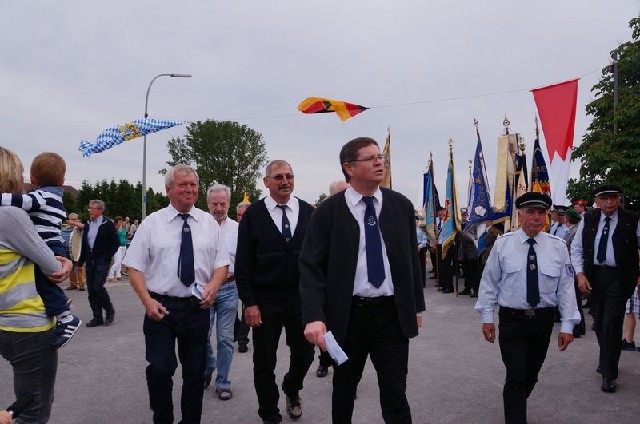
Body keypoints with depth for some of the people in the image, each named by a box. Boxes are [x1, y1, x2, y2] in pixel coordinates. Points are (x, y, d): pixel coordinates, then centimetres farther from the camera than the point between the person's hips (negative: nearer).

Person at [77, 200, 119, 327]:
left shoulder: (108, 224, -6)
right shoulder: (87, 224, 11)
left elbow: (115, 243, -6)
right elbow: (84, 244, 15)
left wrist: (106, 257, -13)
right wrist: (81, 261, 11)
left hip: (102, 261, -6)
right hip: (90, 261, 6)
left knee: (98, 287, -14)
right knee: (91, 290, 5)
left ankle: (109, 310, 9)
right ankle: (97, 318, 13)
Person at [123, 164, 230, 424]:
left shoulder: (209, 223, 5)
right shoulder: (151, 223, 0)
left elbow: (222, 263, 8)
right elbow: (135, 266, -1)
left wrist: (214, 285, -12)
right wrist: (147, 301, -13)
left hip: (198, 307, 2)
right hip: (160, 307, -2)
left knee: (195, 372, 12)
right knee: (159, 370, -2)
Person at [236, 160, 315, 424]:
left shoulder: (308, 212, 1)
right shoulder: (253, 215, -5)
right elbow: (242, 264, -5)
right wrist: (249, 303, -10)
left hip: (302, 300, 2)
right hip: (265, 302, -2)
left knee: (304, 354, 12)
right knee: (264, 362, 9)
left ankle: (292, 390, 44)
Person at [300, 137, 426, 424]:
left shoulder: (401, 206, 3)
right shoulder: (328, 211, -7)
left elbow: (411, 259, 11)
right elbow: (311, 266, -10)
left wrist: (417, 305, 12)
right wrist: (314, 316, -21)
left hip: (393, 314, 1)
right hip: (347, 314, -1)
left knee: (395, 394, 3)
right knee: (344, 389, 18)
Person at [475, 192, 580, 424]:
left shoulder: (558, 247, -2)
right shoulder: (503, 244, -5)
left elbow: (566, 287, -1)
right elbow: (489, 281, -1)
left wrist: (567, 325, -4)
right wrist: (487, 317, -2)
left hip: (543, 320, 3)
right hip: (512, 319, -2)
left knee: (532, 374, 17)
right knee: (516, 376, -7)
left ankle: (516, 405, 41)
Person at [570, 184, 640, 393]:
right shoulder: (588, 219, 2)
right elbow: (576, 248, 7)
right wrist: (580, 274, -3)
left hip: (618, 278, -3)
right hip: (594, 276, 4)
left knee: (612, 324, -6)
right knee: (599, 323, 14)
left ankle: (609, 373, 7)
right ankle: (606, 361, 35)